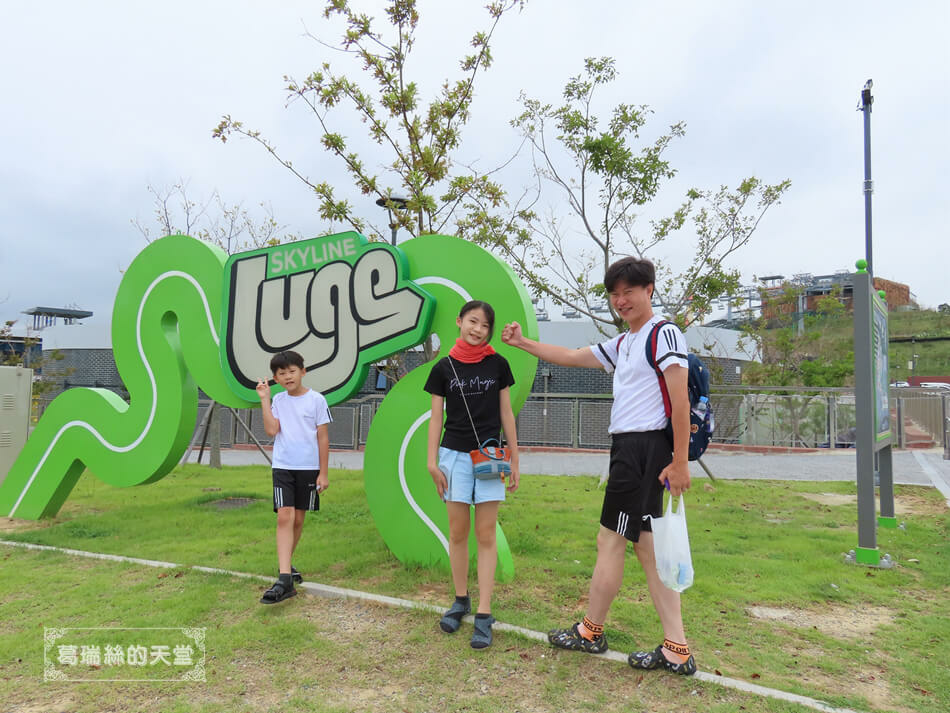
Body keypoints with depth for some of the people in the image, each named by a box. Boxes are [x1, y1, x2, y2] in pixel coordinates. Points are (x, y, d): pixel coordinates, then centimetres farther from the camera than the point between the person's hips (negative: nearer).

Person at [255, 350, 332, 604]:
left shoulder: (316, 399, -2)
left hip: (309, 468, -1)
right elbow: (271, 430, -7)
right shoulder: (278, 400, 7)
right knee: (284, 517, -12)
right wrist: (265, 400, -7)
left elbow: (323, 438, -1)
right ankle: (284, 579, -16)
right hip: (282, 467, 1)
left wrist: (323, 473, -3)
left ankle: (286, 564, 32)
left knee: (298, 519, 10)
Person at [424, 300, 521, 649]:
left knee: (486, 535, 1)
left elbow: (506, 413, 5)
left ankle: (484, 614, 5)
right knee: (458, 532, 7)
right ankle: (461, 600, 25)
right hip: (455, 455, 1)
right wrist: (432, 461, -3)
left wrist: (515, 459, 4)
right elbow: (436, 416, 4)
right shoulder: (444, 367, 2)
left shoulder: (498, 364, 2)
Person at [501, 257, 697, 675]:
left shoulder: (664, 334, -9)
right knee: (645, 545, 8)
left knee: (610, 541, 1)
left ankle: (591, 632, 18)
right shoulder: (621, 343, 19)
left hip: (644, 447, -9)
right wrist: (522, 343, 21)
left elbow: (680, 400, -16)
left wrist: (680, 461, -20)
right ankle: (676, 651, 12)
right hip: (629, 448, 9)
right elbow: (571, 357, 25)